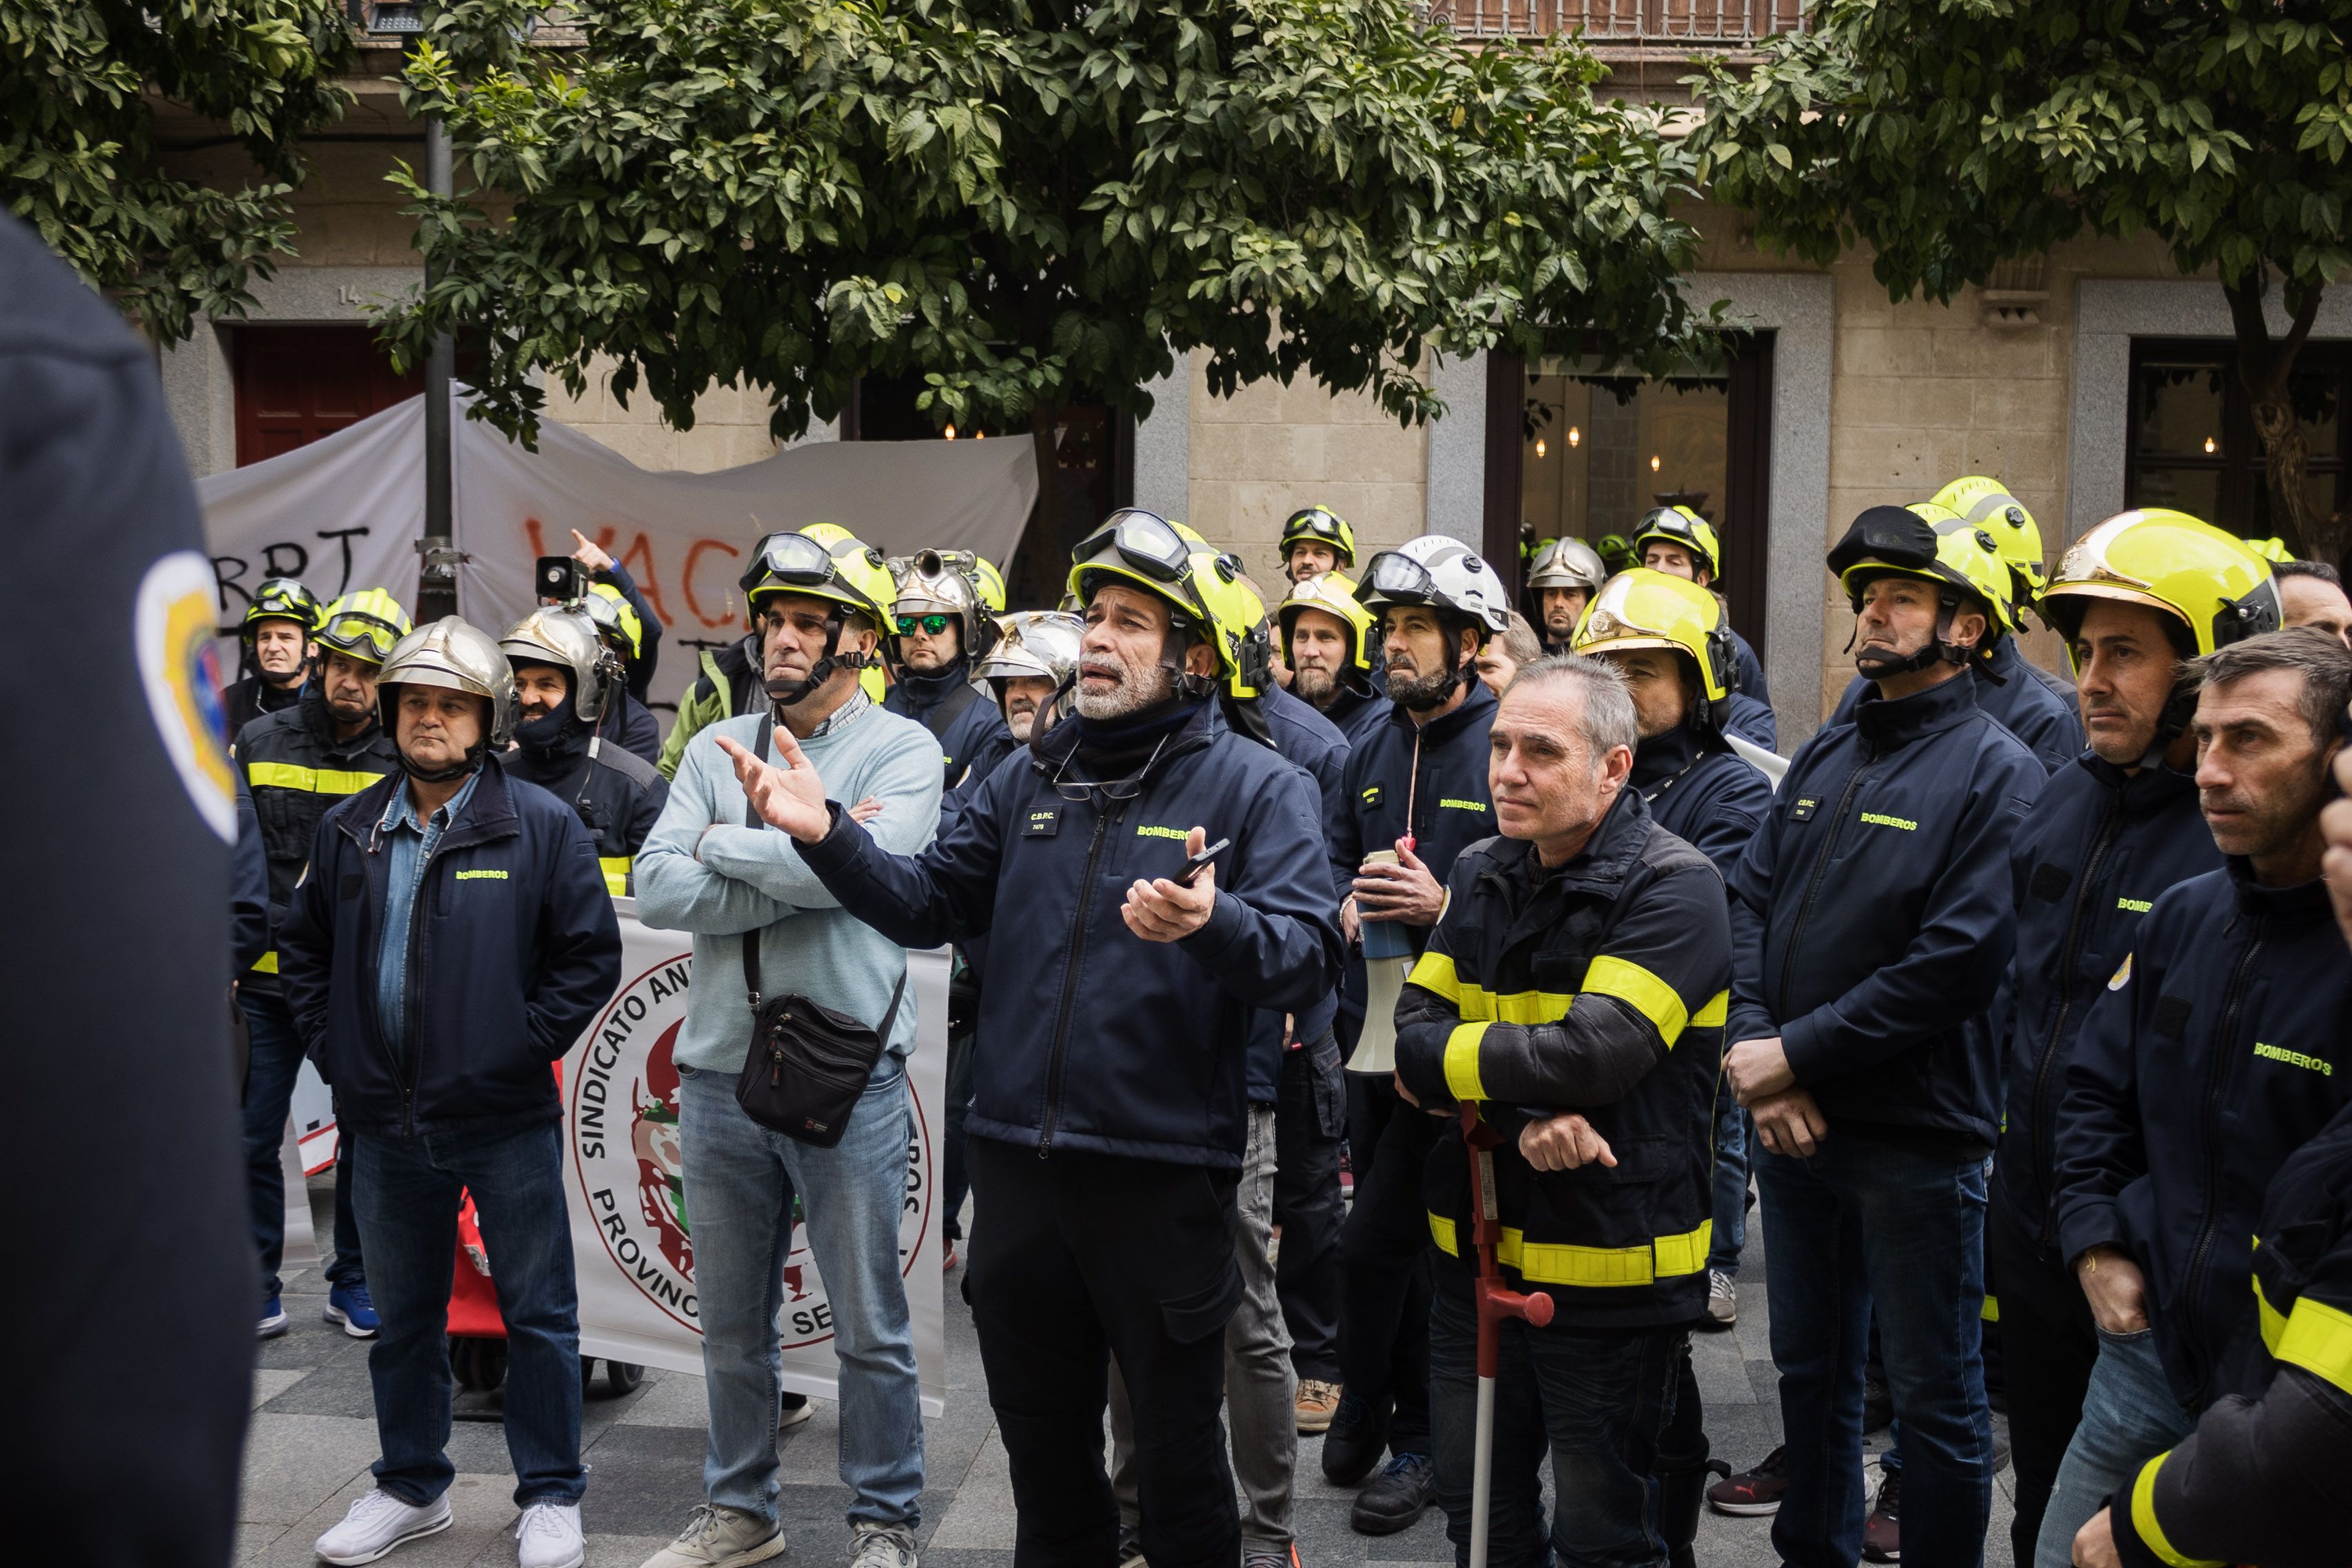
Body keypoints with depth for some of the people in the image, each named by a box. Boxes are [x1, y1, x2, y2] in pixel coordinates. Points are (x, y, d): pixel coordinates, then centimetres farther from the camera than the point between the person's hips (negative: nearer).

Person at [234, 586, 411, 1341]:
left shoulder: (402, 761, 1)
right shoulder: (260, 742, 3)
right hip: (267, 977, 0)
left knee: (367, 1136, 8)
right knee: (253, 1139, 2)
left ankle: (354, 1281, 23)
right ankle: (256, 1291, 14)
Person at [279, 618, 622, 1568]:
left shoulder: (541, 826, -6)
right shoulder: (349, 831, 7)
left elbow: (591, 955, -6)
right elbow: (304, 948, 16)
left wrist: (523, 1047, -11)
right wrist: (336, 1051, 5)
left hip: (506, 1117, -4)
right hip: (386, 1123, 4)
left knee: (537, 1313, 5)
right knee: (404, 1316, 16)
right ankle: (411, 1487, 32)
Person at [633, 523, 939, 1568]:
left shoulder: (902, 750, -5)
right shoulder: (717, 747, 7)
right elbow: (656, 890, -6)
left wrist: (725, 843, -9)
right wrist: (797, 856, -15)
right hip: (720, 1070, 4)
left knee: (869, 1326, 6)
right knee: (731, 1320, 16)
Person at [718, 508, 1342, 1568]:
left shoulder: (1256, 786, -6)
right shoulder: (1033, 780, 11)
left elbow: (1309, 957, -17)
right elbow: (928, 905, 11)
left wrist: (1214, 924, -37)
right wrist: (825, 835, -3)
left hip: (1164, 1171, -5)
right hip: (1018, 1156, 5)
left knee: (1178, 1455, 8)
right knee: (1043, 1449, 19)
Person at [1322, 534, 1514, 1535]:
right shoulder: (1373, 751, 11)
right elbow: (1335, 851, 21)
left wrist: (1447, 905, -25)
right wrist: (1347, 904, 0)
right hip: (1375, 1016, 7)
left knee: (1376, 1239, -5)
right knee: (1402, 1236, 16)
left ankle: (1367, 1410, 18)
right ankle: (1412, 1426, 30)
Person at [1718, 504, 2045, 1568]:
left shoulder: (1996, 772, -11)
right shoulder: (1825, 759, 10)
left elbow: (1956, 962, -20)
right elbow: (1749, 900, 6)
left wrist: (1797, 1052, -18)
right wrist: (1753, 1046, -10)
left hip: (1916, 1136, -7)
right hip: (1790, 1122, 7)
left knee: (1935, 1392, 7)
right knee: (1809, 1361, 21)